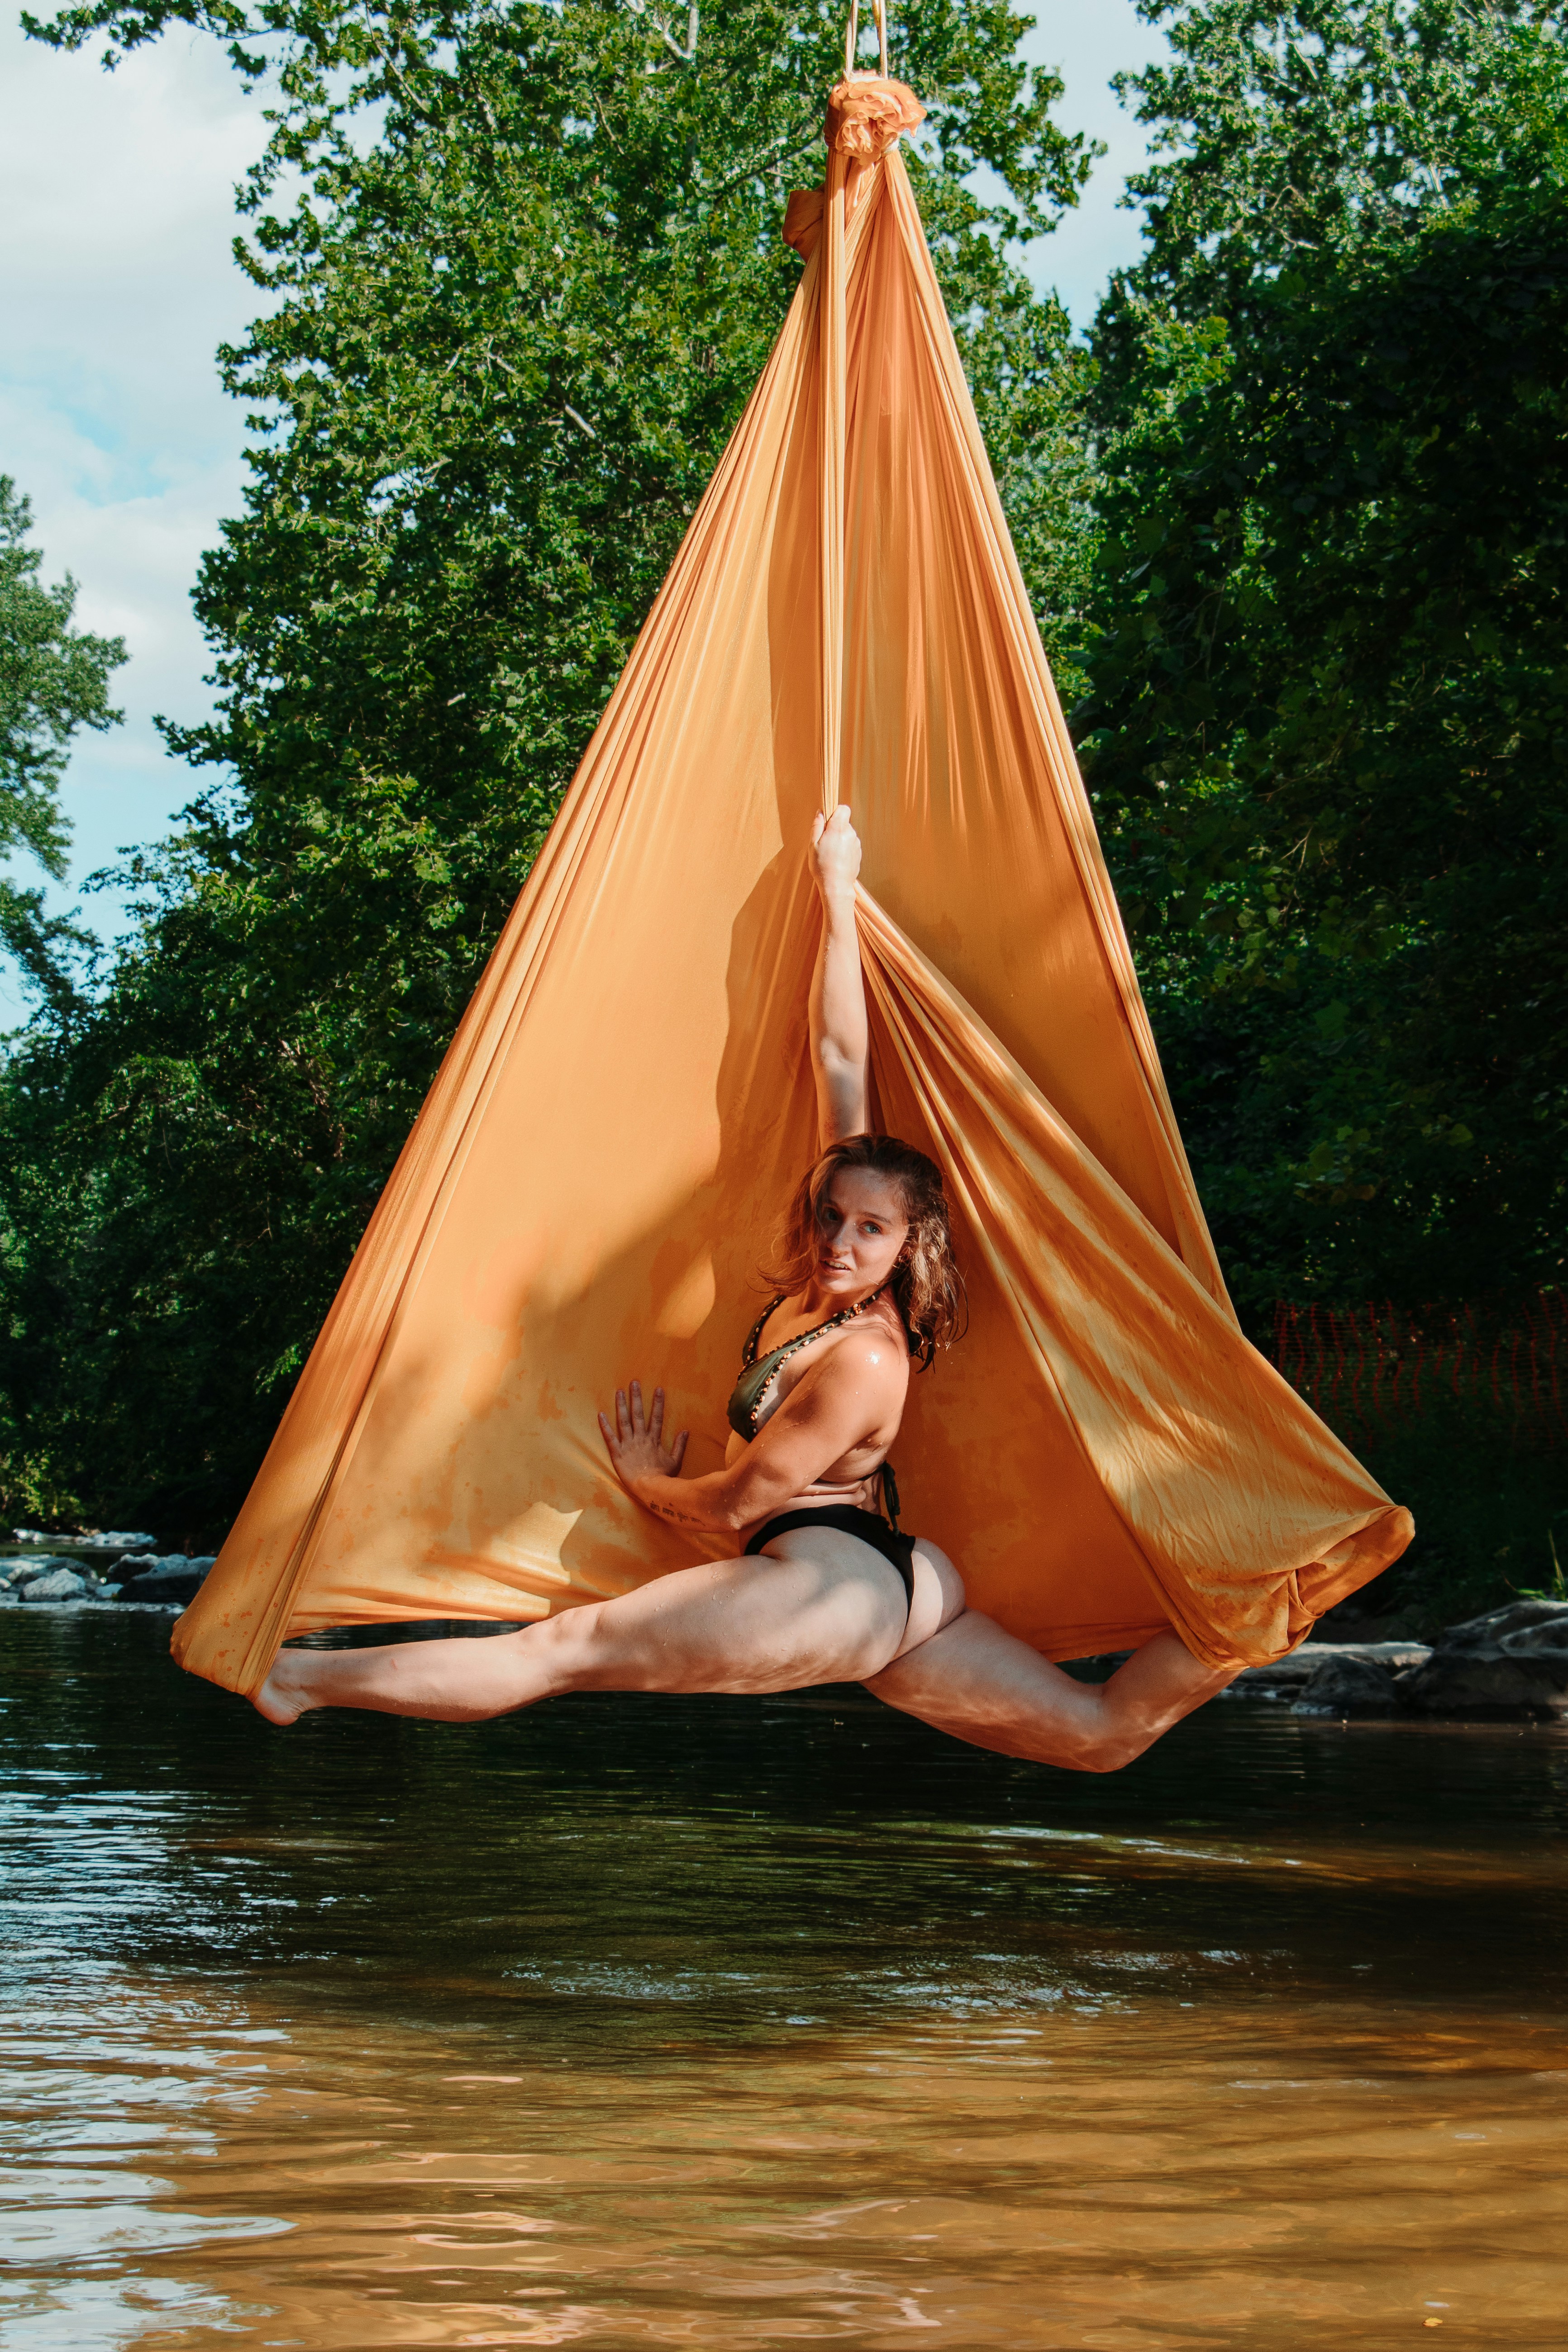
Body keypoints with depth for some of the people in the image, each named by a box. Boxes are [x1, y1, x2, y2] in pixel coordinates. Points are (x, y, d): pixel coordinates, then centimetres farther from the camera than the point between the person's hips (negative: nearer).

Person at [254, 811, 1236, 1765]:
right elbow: (842, 1062, 4)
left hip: (839, 1587, -10)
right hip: (894, 1588, 10)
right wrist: (838, 897, 6)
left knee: (563, 1649, -10)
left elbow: (734, 1502, -12)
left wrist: (645, 1478, 8)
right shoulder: (826, 1288, 2)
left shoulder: (864, 1362, -20)